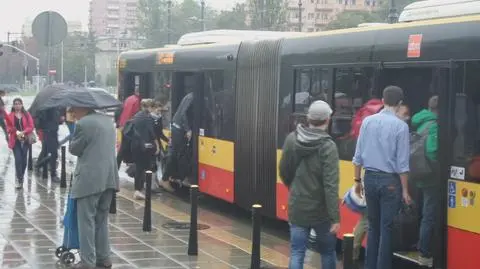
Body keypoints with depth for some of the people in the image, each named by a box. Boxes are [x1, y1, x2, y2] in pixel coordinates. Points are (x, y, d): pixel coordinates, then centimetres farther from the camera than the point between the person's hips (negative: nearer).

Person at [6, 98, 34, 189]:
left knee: (24, 160, 6)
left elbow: (31, 126, 0)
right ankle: (18, 180, -10)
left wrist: (23, 132, -15)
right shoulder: (10, 116, 3)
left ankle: (21, 178, 23)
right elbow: (9, 128, 0)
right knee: (18, 160, -12)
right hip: (15, 140, -2)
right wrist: (16, 133, -17)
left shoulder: (27, 115, 5)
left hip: (25, 140, 2)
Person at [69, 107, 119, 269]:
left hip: (89, 179, -8)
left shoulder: (83, 123, -11)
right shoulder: (108, 120, 13)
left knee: (86, 221, -1)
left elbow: (74, 149, -3)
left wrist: (73, 143, 14)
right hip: (109, 177, 8)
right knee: (102, 219, 16)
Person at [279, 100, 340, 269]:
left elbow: (284, 171, 9)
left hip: (297, 208, 3)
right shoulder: (328, 147, -17)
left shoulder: (291, 139, -3)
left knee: (296, 254, 5)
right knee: (328, 252, 17)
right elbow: (330, 186, -21)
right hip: (320, 211, -3)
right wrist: (335, 217, -20)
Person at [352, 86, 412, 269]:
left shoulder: (367, 121, 1)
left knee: (373, 225, 15)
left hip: (370, 178, 4)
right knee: (386, 227, 2)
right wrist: (405, 190, -4)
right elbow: (402, 163, -10)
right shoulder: (400, 126, -11)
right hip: (390, 180, -4)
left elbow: (358, 155, 5)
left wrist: (357, 180, 15)